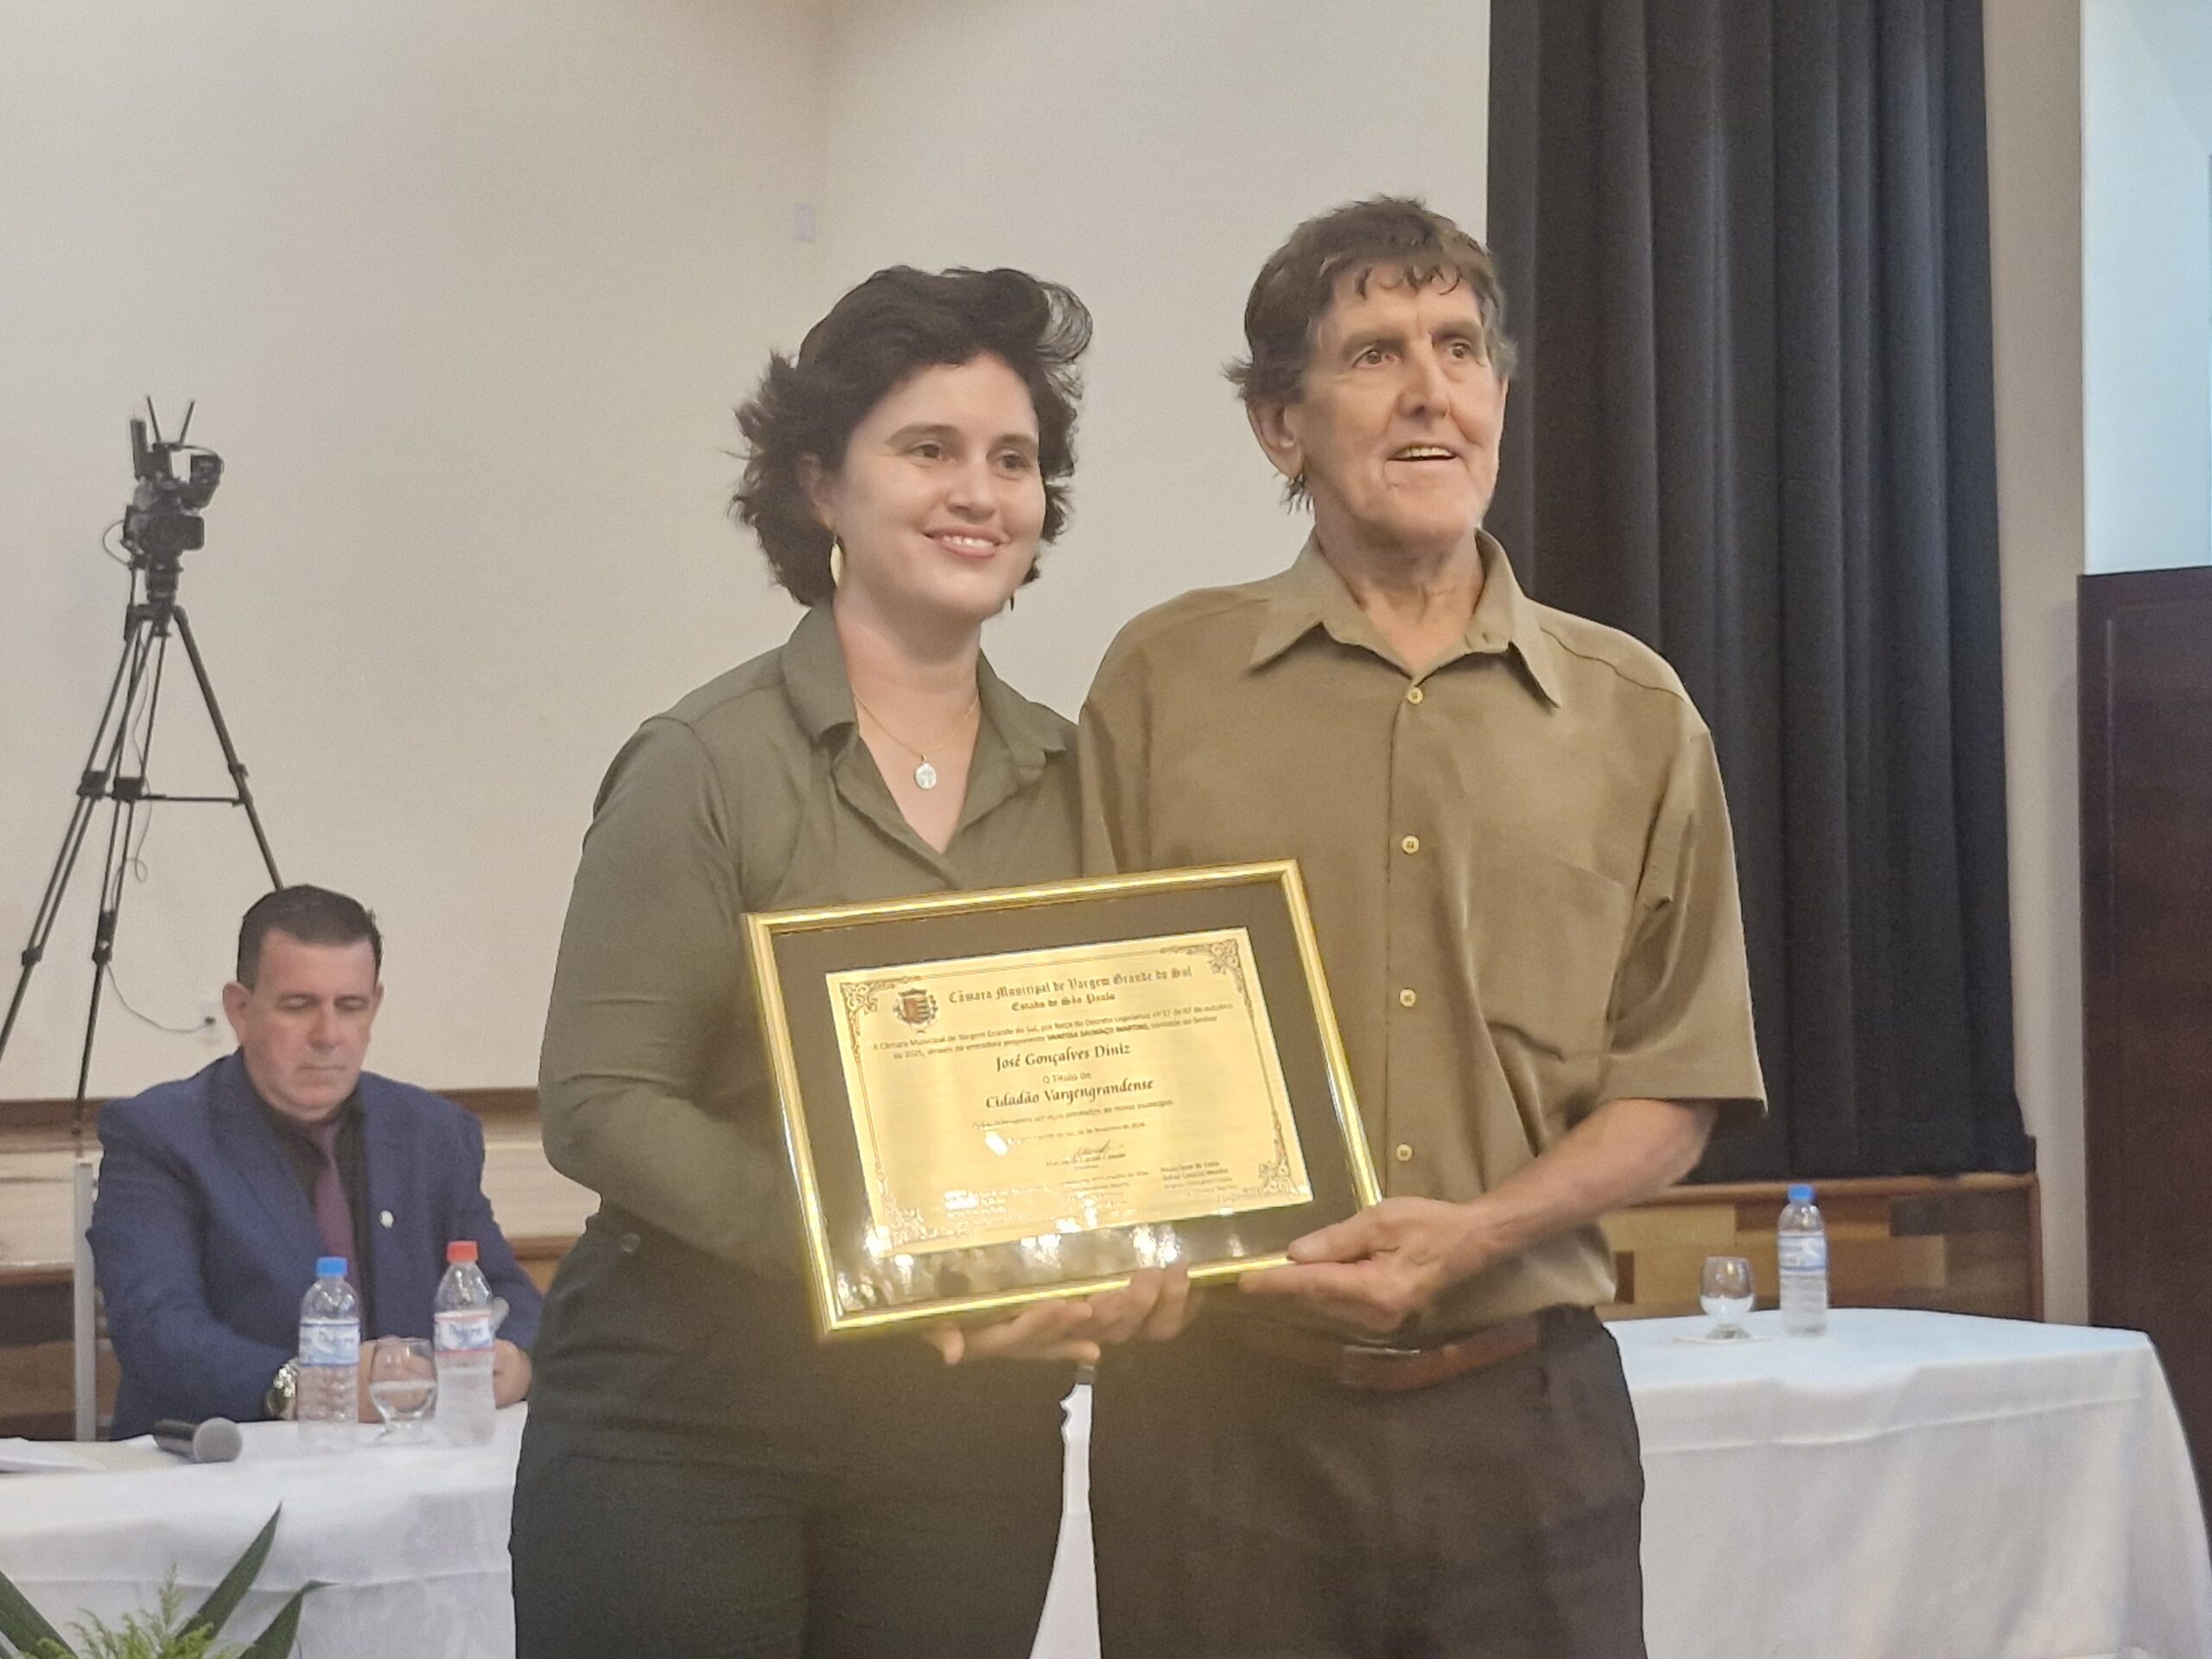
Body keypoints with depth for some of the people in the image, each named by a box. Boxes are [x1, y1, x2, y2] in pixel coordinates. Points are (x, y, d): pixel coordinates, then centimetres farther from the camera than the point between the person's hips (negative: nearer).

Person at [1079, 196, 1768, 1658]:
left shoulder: (1636, 717, 7)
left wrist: (1471, 1234, -11)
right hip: (1217, 1408, -1)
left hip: (1524, 1408, 1)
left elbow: (1669, 1099, 6)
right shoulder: (1162, 681, 4)